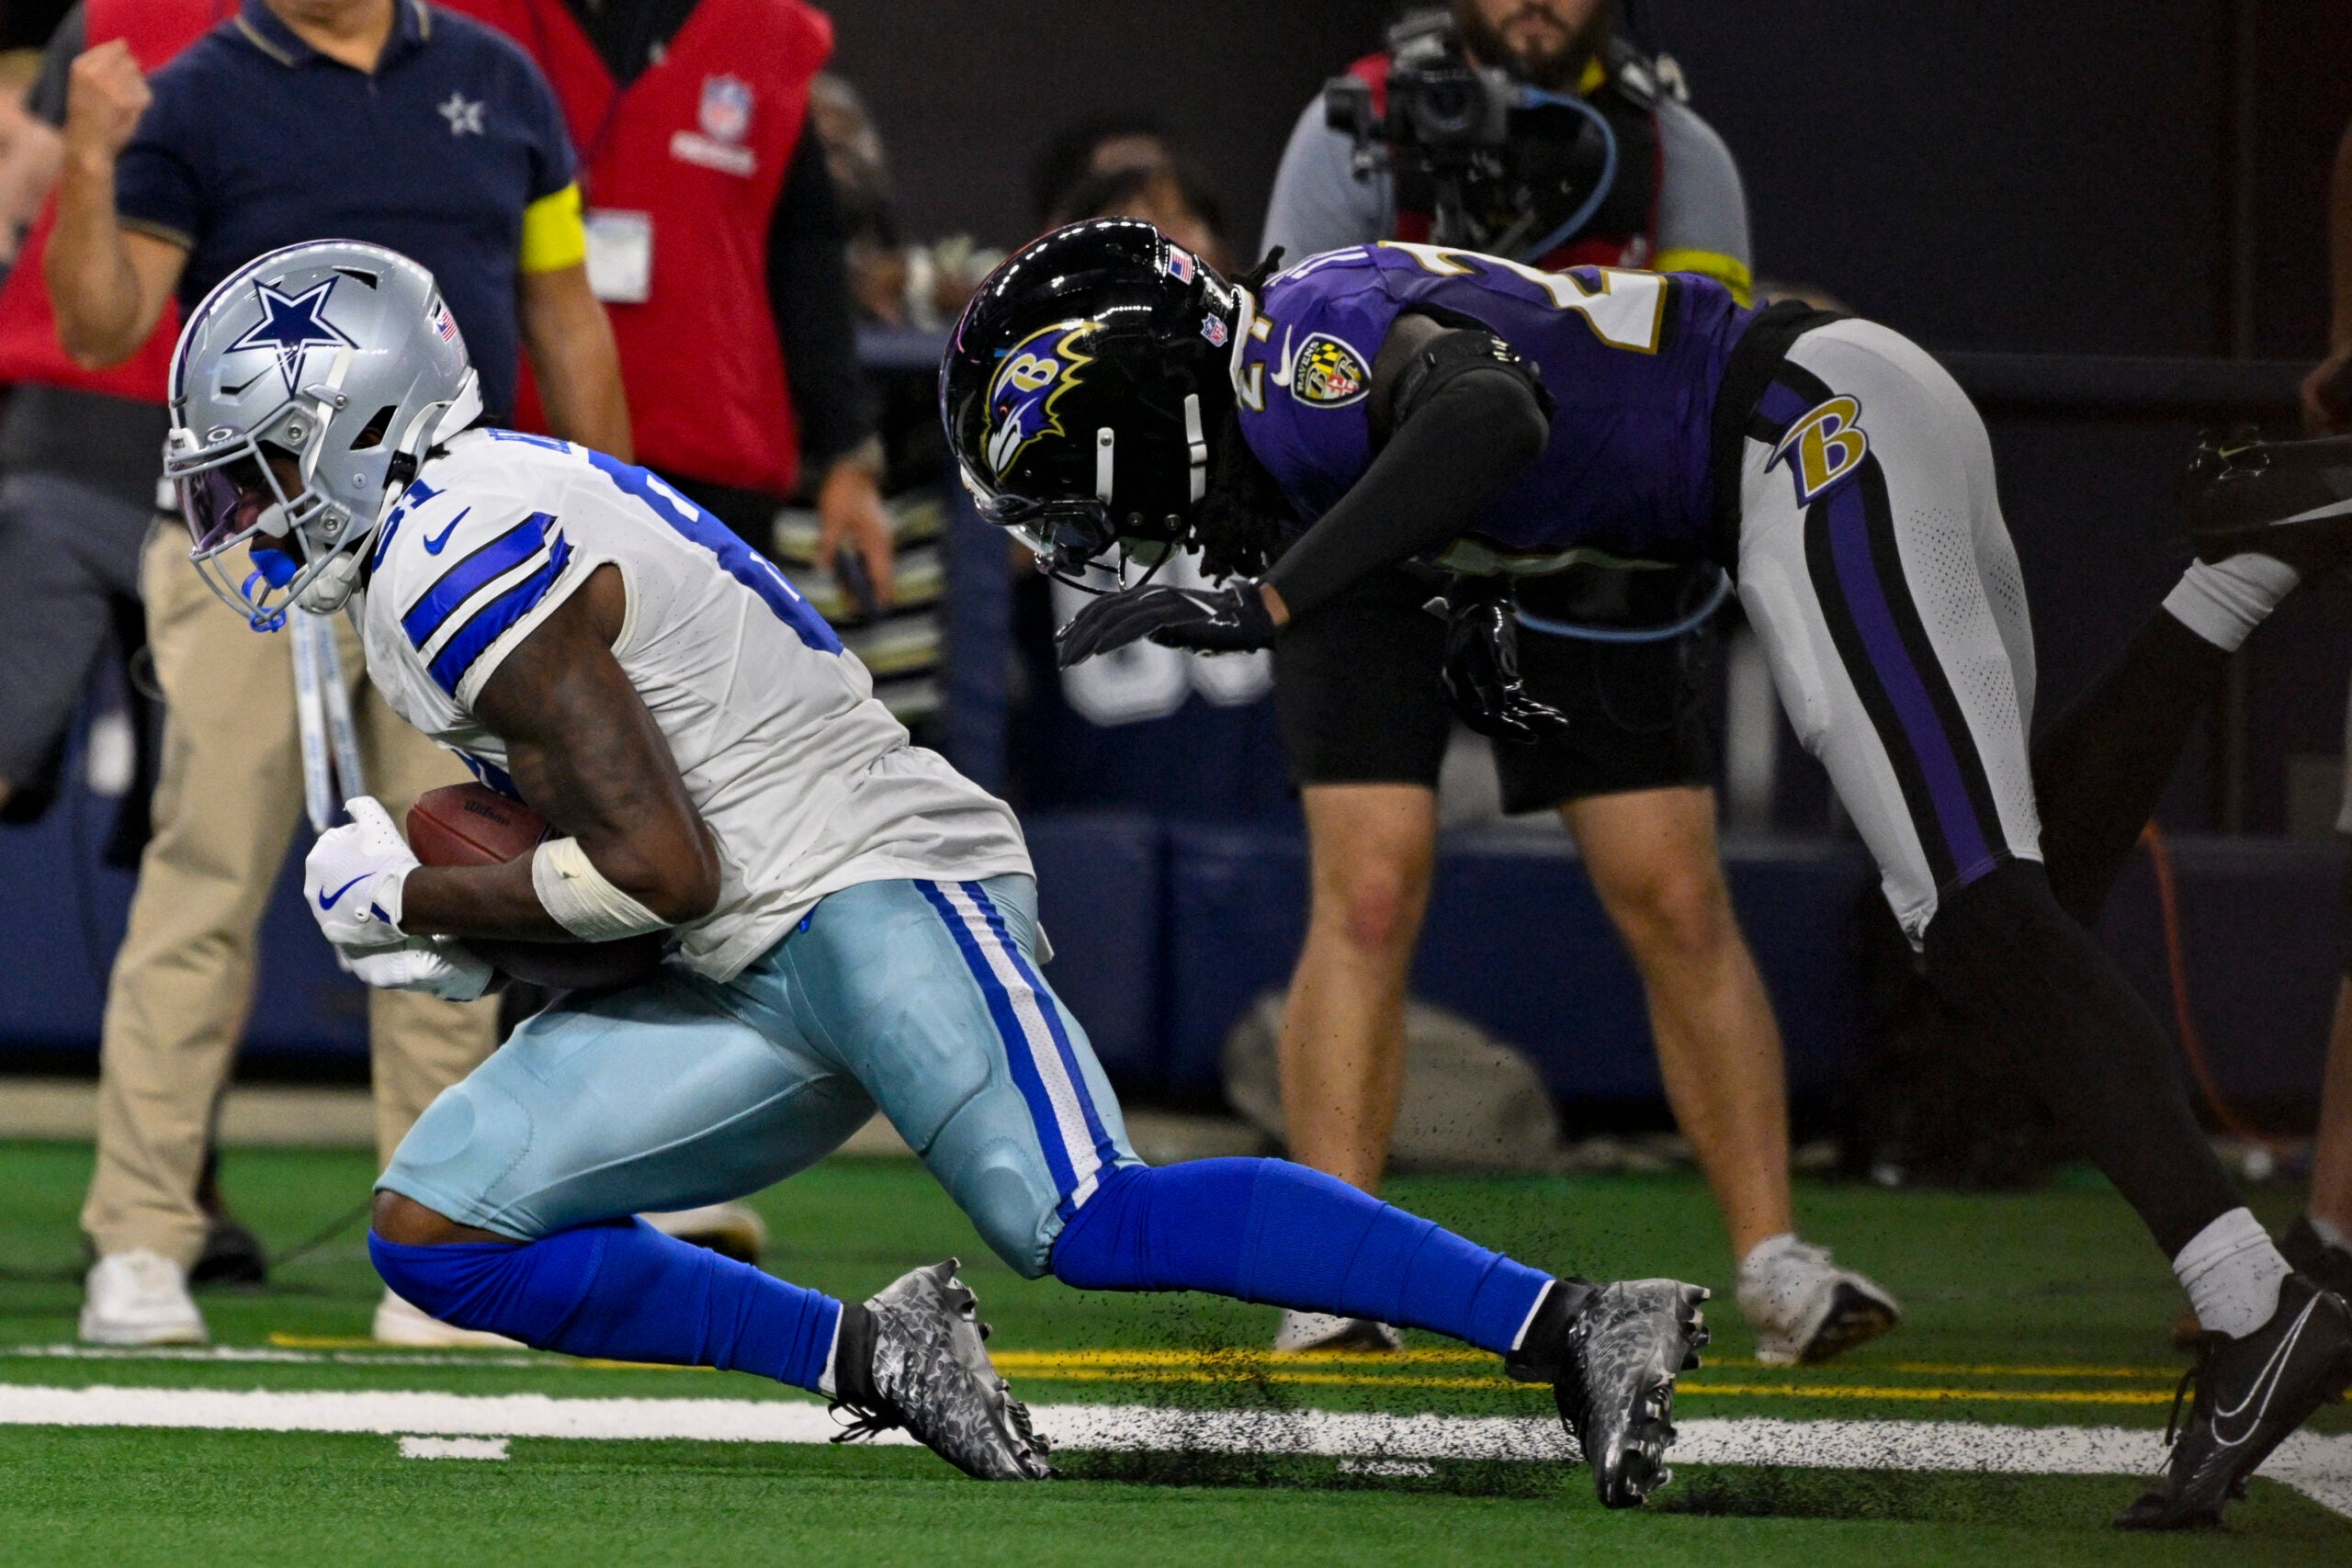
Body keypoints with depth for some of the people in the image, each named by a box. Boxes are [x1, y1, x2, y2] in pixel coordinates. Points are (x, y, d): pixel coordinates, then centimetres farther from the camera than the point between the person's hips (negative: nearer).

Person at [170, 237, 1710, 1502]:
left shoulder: (464, 567, -14)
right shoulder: (491, 515, 18)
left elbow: (659, 871, -18)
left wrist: (418, 901, -5)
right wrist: (461, 921, 11)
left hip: (881, 884, -10)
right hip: (757, 983, 10)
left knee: (1092, 1226, -27)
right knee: (437, 1232, 1)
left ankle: (1567, 1325, -27)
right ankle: (871, 1357, -3)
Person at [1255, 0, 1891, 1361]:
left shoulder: (1673, 151, -3)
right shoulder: (1363, 125, -7)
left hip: (1593, 570, 2)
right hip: (1377, 553, -2)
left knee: (1680, 901, -4)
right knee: (1369, 891, -14)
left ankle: (1776, 1263, 1)